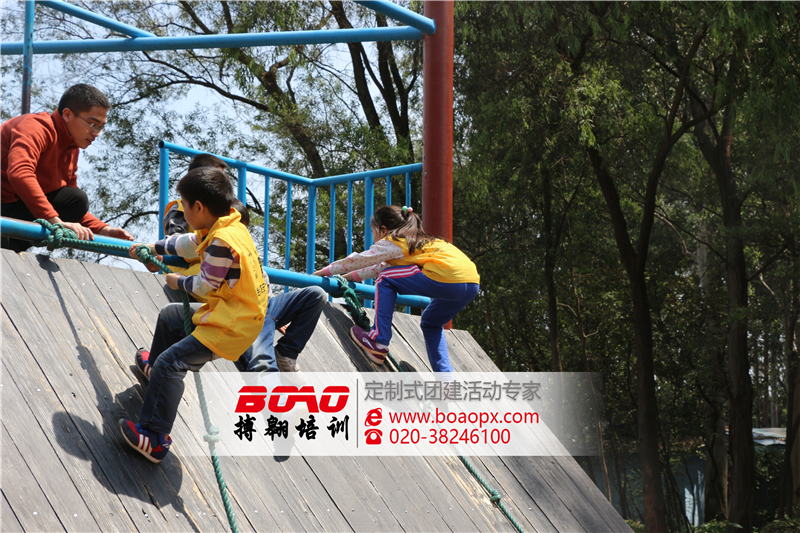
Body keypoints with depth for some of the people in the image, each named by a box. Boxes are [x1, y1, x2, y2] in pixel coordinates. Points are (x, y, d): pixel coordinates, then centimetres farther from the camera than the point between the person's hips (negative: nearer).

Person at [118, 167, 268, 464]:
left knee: (170, 362, -18)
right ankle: (154, 369, 52)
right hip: (230, 312, 11)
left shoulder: (222, 241, -25)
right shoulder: (227, 225, 6)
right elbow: (189, 244, 26)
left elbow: (206, 286, -15)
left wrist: (179, 282, 5)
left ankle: (154, 439, -19)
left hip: (232, 325, -11)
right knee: (169, 317, 28)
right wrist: (155, 248, 37)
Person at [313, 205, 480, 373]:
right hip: (473, 284, 9)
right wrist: (354, 276, 50)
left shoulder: (392, 242, 9)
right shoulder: (414, 241, 33)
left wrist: (328, 270, 30)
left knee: (386, 279, 7)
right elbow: (380, 266, 44)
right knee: (430, 324, 30)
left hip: (448, 280, -9)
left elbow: (360, 259, 17)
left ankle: (378, 342, 4)